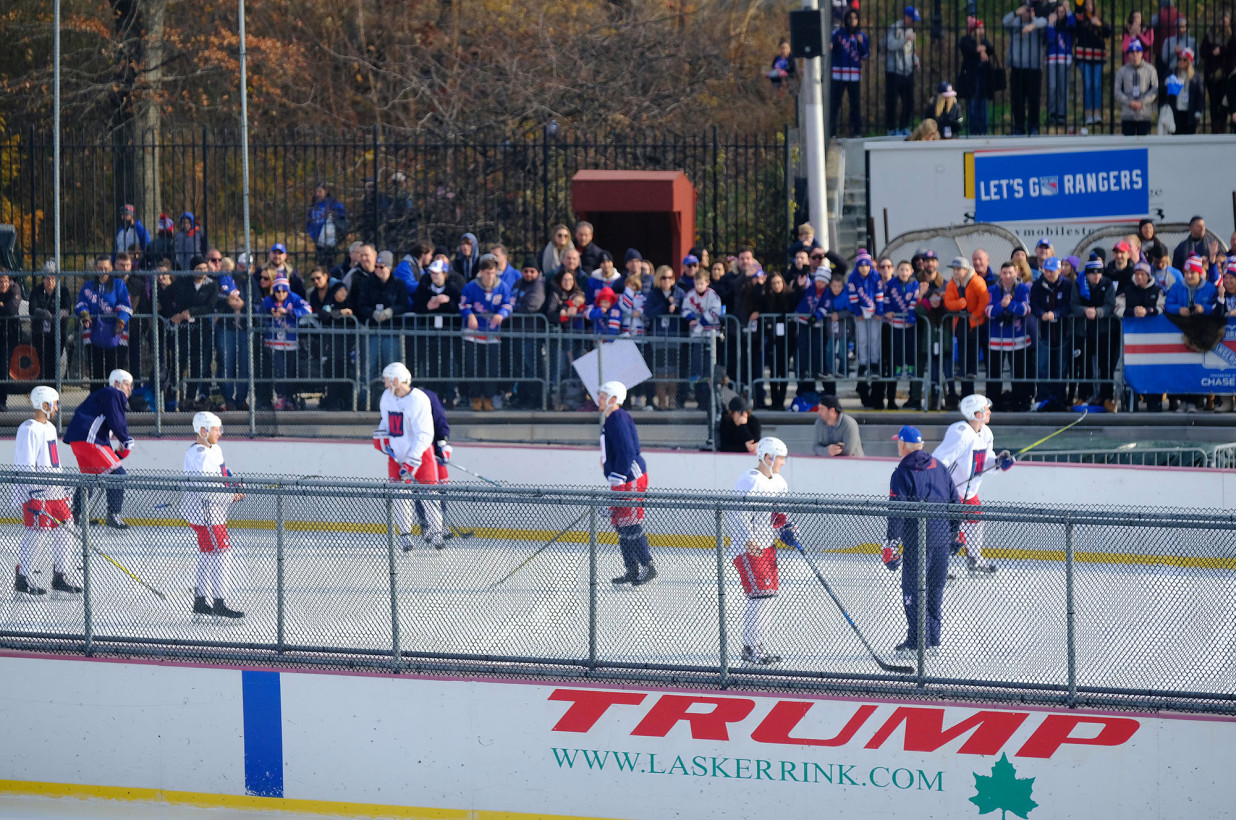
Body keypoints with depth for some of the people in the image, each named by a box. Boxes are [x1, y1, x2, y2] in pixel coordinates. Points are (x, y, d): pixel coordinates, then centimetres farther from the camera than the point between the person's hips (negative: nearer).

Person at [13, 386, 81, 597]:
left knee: (62, 531, 8)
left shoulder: (49, 427, 17)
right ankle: (23, 579, 1)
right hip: (36, 492, -9)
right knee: (34, 532, -7)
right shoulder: (29, 429, -13)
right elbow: (25, 465, -18)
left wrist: (64, 485, 25)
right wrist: (33, 491, -22)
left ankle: (60, 577, 15)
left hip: (54, 491, 9)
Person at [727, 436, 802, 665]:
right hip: (747, 547, -10)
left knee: (770, 592, 12)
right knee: (761, 594, -13)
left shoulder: (778, 482, 12)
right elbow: (735, 516, -24)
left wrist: (786, 529, 7)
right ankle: (750, 649, -9)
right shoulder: (750, 482, -19)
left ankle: (758, 644, 23)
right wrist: (748, 541, -32)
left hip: (767, 545, 10)